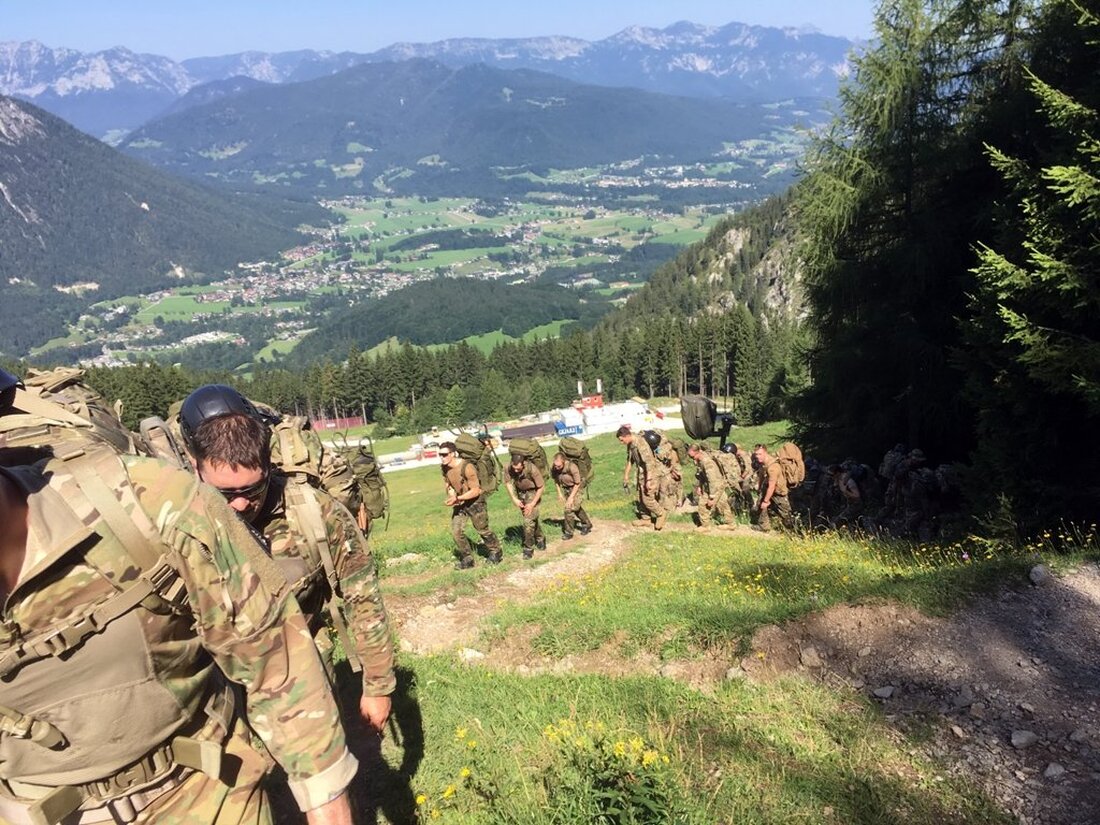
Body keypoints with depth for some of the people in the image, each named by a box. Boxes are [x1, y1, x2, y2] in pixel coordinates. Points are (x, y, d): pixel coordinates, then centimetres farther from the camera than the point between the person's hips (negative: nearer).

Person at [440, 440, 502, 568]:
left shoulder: (467, 467, -30)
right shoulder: (444, 467, -8)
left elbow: (475, 491, -27)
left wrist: (457, 498, -34)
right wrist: (450, 490, -9)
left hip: (475, 501, -6)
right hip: (459, 503, 6)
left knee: (482, 530, 8)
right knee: (456, 531, -3)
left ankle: (496, 552, 32)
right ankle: (468, 559, 11)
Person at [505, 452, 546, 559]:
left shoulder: (532, 469, -34)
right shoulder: (508, 468, -25)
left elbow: (541, 487, -20)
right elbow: (508, 482, -4)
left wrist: (532, 504, -17)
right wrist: (514, 499, -11)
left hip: (532, 492, -4)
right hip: (520, 492, 4)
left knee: (529, 520, -12)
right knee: (532, 518, 17)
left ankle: (528, 548, 2)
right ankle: (540, 539, 40)